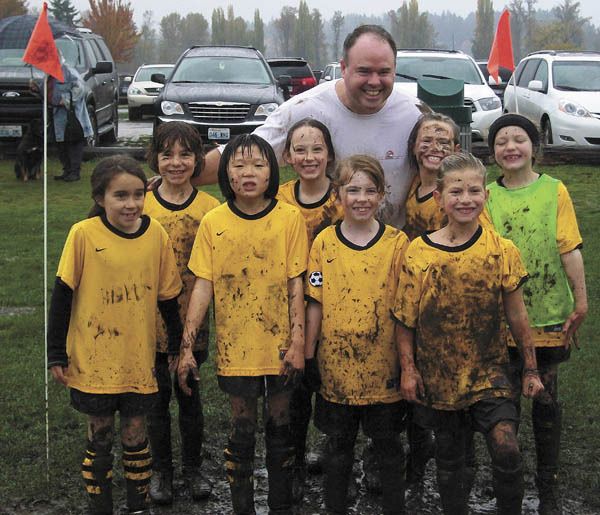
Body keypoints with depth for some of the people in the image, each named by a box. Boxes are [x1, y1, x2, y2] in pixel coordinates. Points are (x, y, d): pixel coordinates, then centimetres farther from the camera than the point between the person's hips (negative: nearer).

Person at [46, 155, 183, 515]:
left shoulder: (156, 235, -4)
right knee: (100, 435, 9)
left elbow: (167, 297, 6)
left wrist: (177, 348, 12)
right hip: (93, 359, -2)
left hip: (138, 359, 2)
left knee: (135, 433, 10)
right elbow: (62, 296, -6)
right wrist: (57, 354, -5)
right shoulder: (84, 234, -11)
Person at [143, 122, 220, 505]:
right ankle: (161, 470, 27)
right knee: (157, 395, 12)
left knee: (189, 394, 12)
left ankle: (193, 466, 30)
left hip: (192, 319, 0)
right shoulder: (141, 206, -4)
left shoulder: (210, 209, -4)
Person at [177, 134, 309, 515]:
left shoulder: (290, 218, -5)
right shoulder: (213, 223, -4)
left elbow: (296, 286, -3)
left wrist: (298, 342, -7)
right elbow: (203, 287, -2)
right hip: (235, 347, 0)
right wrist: (187, 348, -4)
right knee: (242, 429, 8)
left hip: (280, 346, 0)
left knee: (280, 425, 11)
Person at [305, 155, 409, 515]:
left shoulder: (397, 242, -4)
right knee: (339, 443, 15)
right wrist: (309, 354, 2)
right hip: (336, 363, 1)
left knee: (388, 442, 11)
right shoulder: (325, 242, -1)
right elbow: (316, 303, 2)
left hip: (383, 363, -1)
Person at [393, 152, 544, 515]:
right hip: (437, 374, 1)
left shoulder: (502, 251, -6)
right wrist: (408, 368, -1)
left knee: (506, 449, -16)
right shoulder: (418, 252, -6)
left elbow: (517, 315, 1)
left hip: (489, 370, -1)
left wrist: (531, 369, 4)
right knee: (448, 455, 12)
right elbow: (405, 318, 1)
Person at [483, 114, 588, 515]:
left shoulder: (554, 190, -3)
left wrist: (581, 301, -7)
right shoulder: (488, 196, 1)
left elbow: (569, 248, -4)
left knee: (546, 400, 8)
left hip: (549, 316, -1)